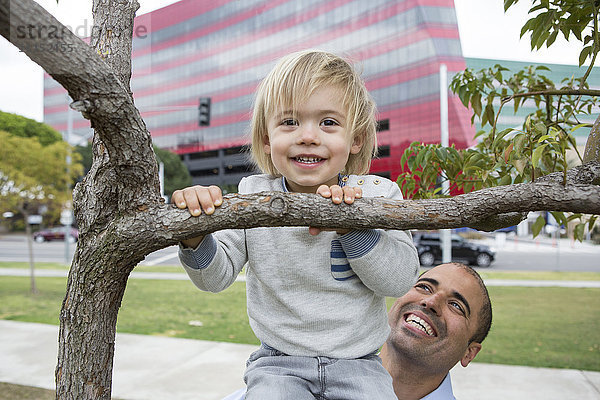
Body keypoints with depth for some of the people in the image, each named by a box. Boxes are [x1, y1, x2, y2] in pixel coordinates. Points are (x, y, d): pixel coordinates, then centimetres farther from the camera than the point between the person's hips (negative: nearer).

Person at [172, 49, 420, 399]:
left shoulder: (376, 195, -6)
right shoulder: (253, 196, -5)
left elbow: (401, 280, -11)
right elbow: (216, 276, -3)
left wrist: (352, 225, -24)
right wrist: (195, 237, -24)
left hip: (358, 363, 1)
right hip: (278, 363, 0)